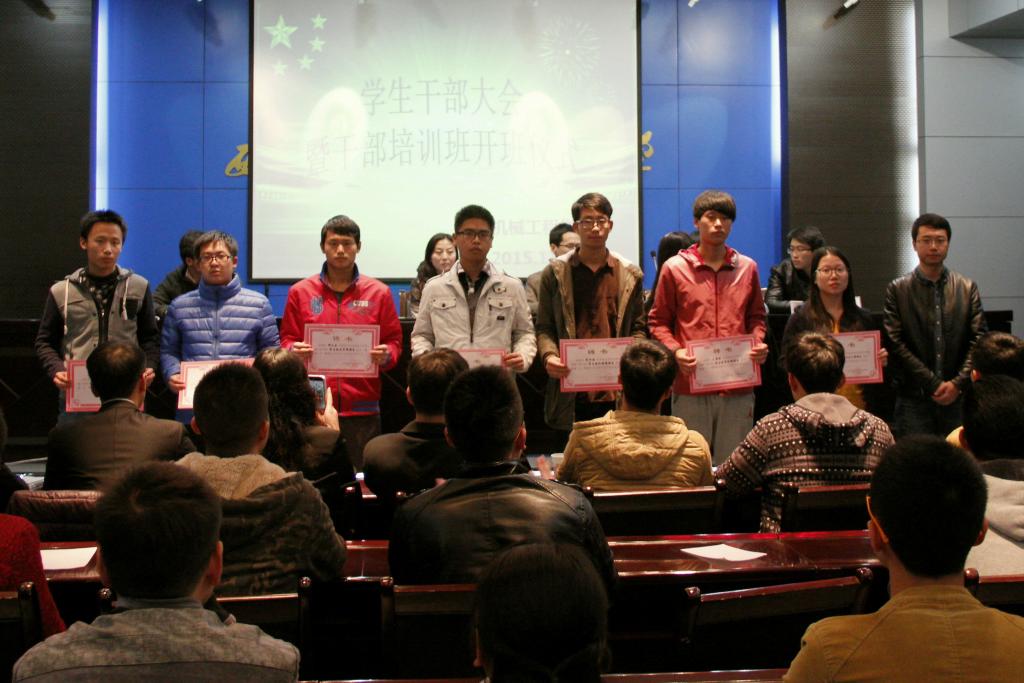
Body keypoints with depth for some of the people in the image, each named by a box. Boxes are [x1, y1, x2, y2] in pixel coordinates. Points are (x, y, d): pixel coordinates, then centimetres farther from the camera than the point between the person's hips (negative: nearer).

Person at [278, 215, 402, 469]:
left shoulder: (379, 293, 7)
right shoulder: (300, 292, 8)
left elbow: (394, 341, 9)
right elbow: (287, 340, 11)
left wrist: (386, 355, -12)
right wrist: (294, 351, -10)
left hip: (363, 407, 0)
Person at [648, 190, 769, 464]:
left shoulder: (747, 268, 10)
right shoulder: (675, 268, 1)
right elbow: (659, 321, 5)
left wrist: (758, 343, 0)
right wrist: (675, 351, -12)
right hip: (691, 384, -2)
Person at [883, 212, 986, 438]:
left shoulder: (967, 288, 10)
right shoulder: (897, 290, 2)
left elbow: (978, 340, 5)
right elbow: (896, 344, -5)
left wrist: (958, 383, -8)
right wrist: (934, 384, -10)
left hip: (958, 397, 2)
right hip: (914, 400, -2)